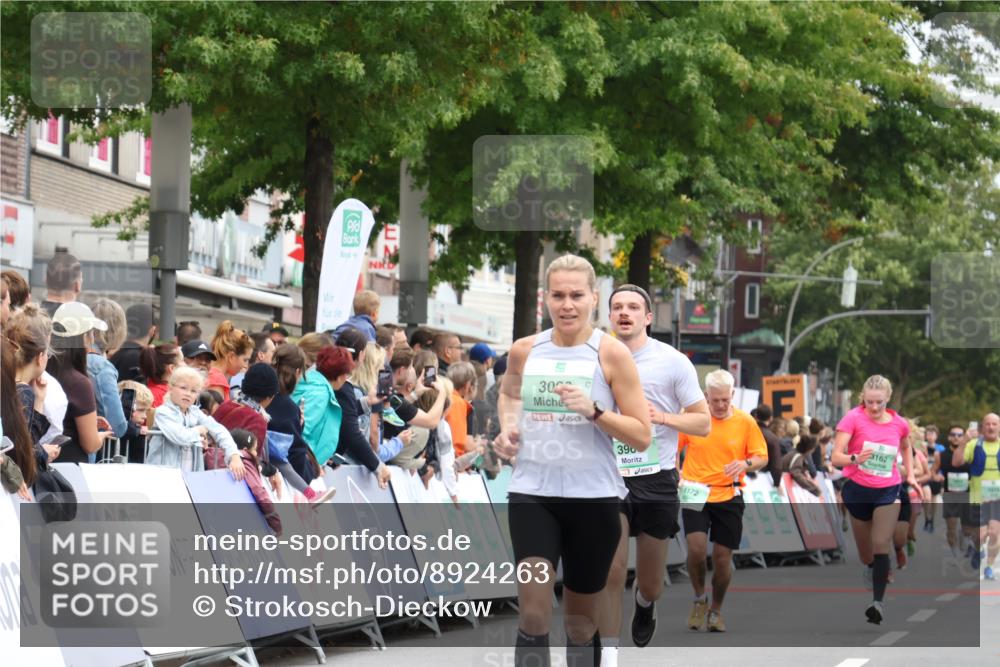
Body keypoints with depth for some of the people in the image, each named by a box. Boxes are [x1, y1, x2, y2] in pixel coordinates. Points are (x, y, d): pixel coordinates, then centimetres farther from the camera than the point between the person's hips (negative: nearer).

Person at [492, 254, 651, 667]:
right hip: (531, 493, 1)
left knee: (581, 623, 10)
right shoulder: (524, 350, 4)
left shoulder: (611, 354, -5)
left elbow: (642, 436, -6)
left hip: (593, 497, -1)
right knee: (533, 614, -15)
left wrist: (594, 411, -20)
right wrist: (507, 428, 7)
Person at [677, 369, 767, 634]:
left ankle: (716, 610, 23)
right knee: (697, 548, -18)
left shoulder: (745, 422, -1)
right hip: (695, 493, -1)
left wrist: (745, 464, -18)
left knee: (723, 557, 2)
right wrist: (675, 477, -7)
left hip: (728, 496, 1)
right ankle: (700, 599, 8)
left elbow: (761, 457, 4)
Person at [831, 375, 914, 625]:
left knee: (881, 545, -18)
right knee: (865, 553, 13)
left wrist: (910, 474, 13)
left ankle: (879, 603, -23)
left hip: (888, 491, 0)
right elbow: (835, 457, -18)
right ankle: (869, 570, 47)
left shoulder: (899, 424, -1)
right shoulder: (853, 418, -11)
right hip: (858, 490, 0)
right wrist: (855, 459, -37)